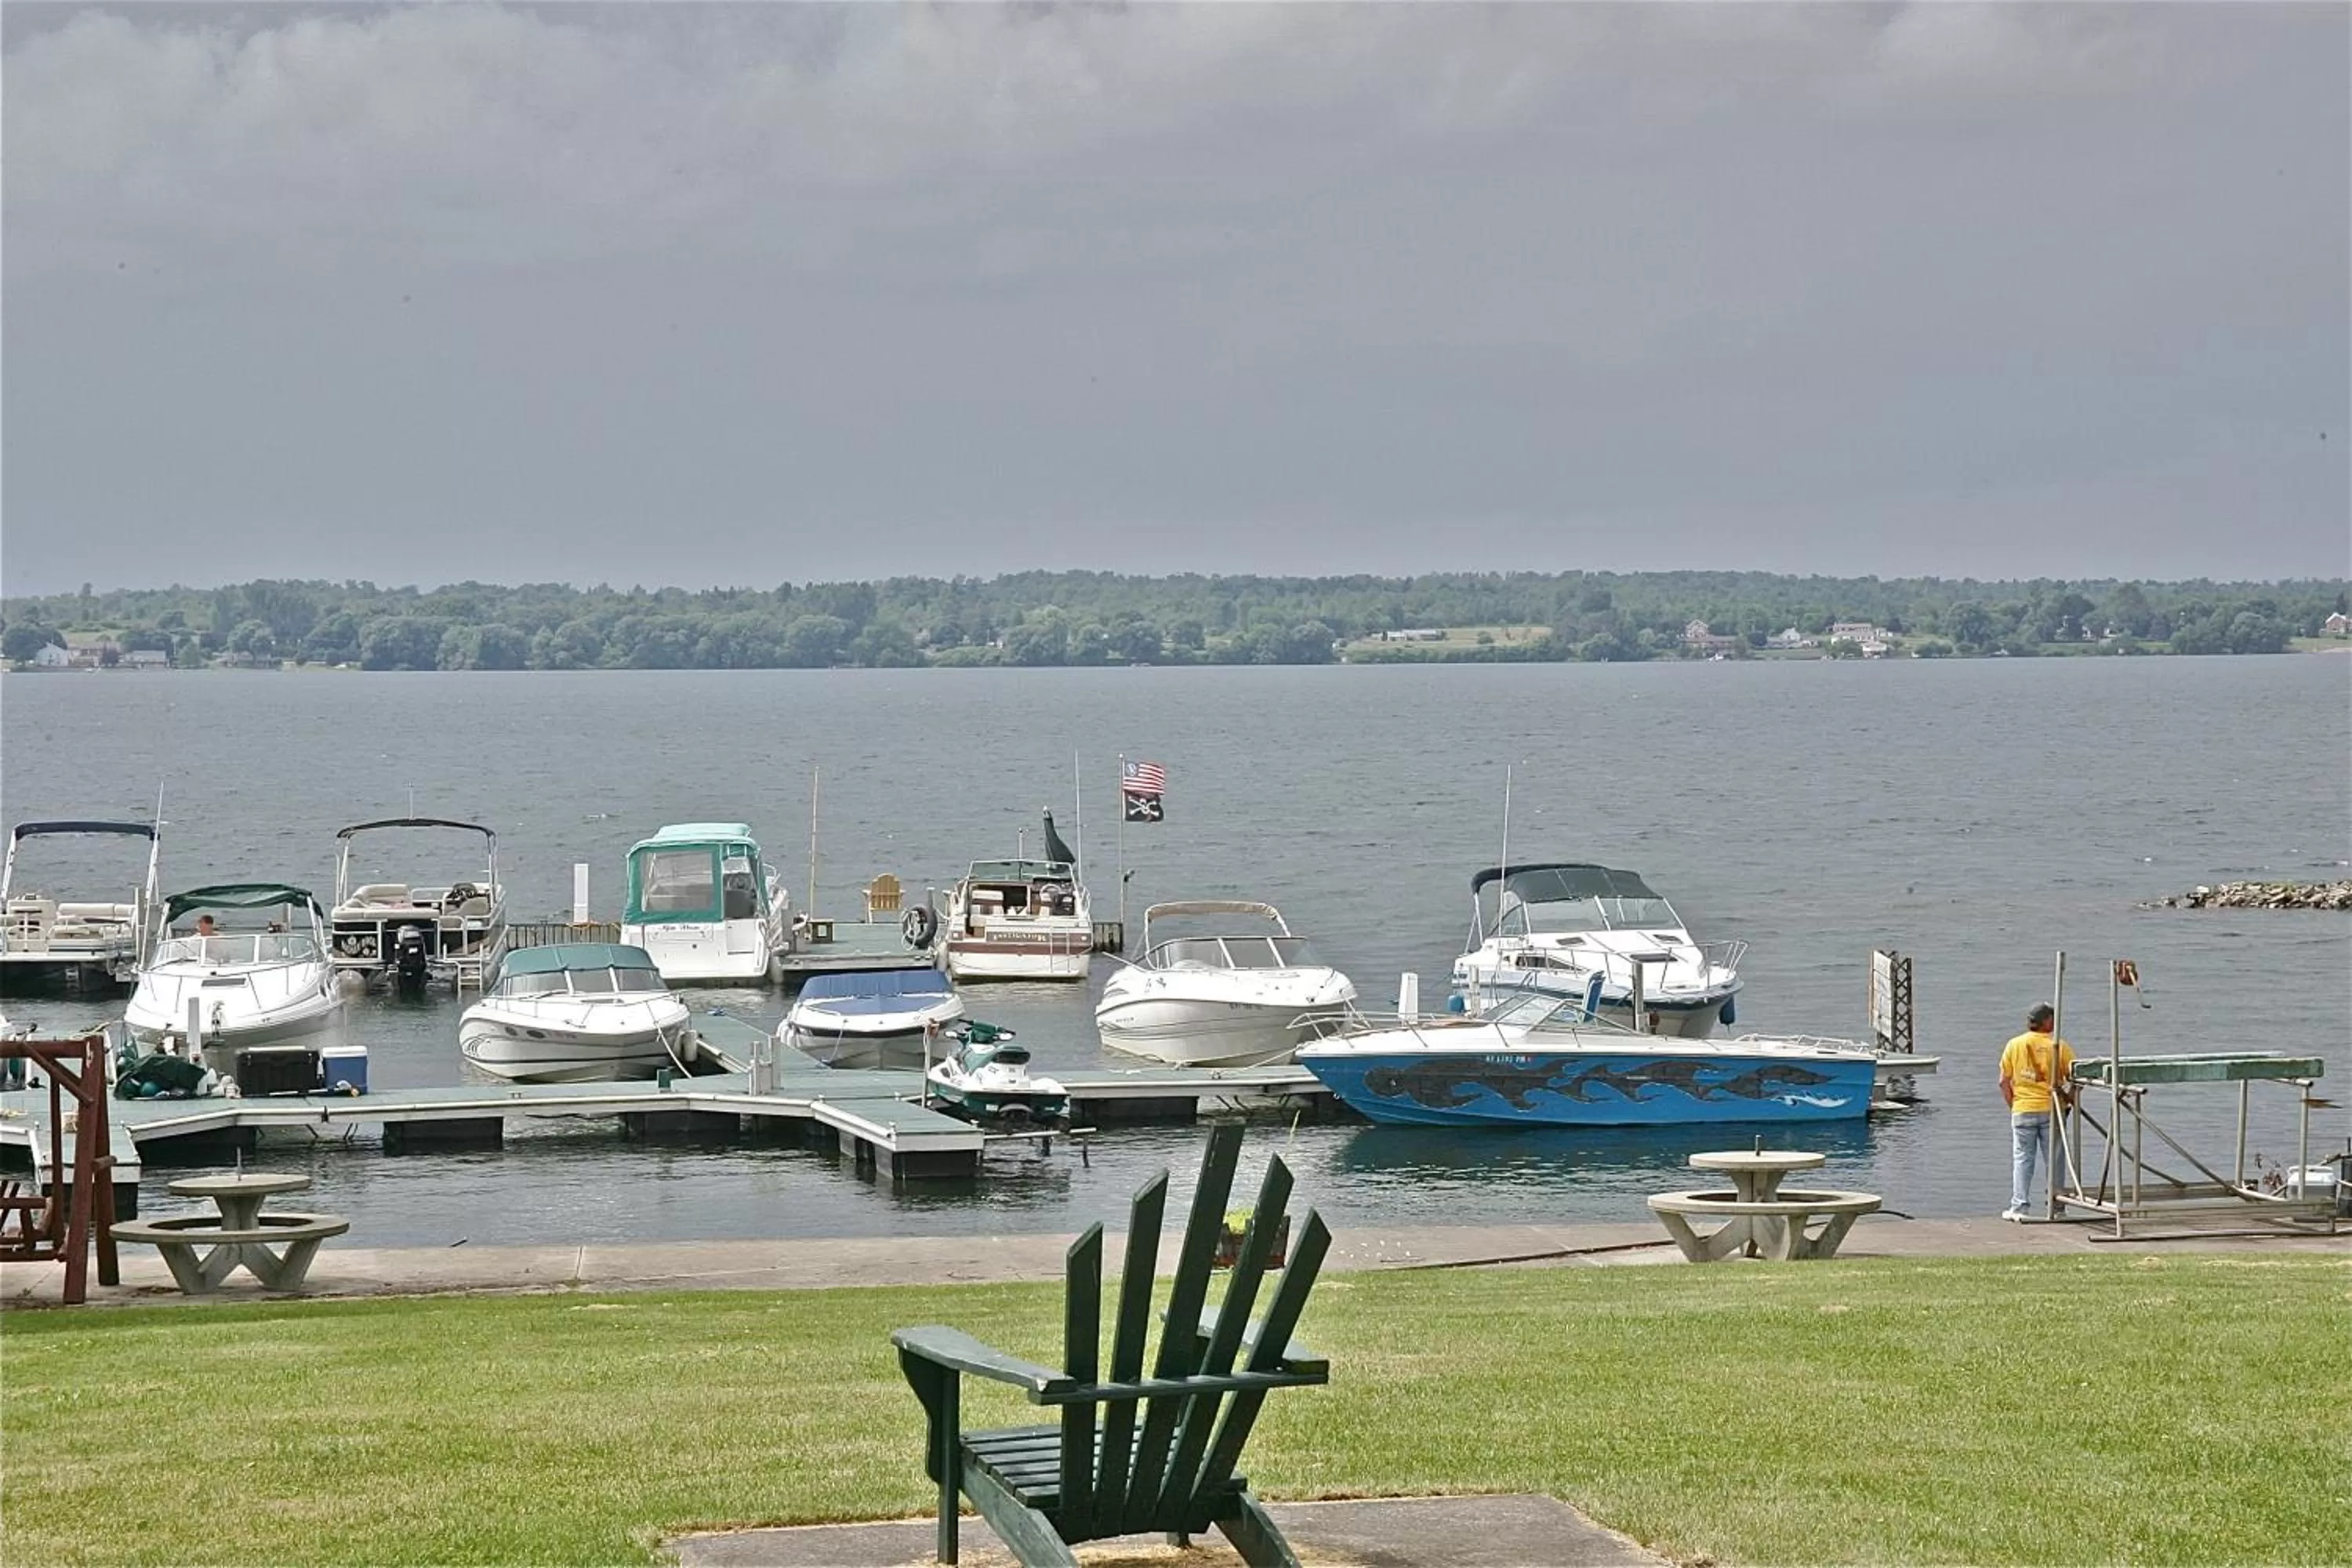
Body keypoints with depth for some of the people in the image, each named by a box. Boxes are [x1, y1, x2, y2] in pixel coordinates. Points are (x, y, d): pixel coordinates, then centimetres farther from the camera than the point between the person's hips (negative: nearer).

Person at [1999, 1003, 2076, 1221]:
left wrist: (2013, 1104, 12)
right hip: (2051, 1109, -1)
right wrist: (2068, 1099, 8)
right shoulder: (2059, 1046, -4)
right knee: (2054, 1160, 7)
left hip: (2022, 1111, 1)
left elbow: (2004, 1082, 2)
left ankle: (2018, 1207, 1)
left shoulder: (2014, 1045, 1)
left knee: (2022, 1159, 5)